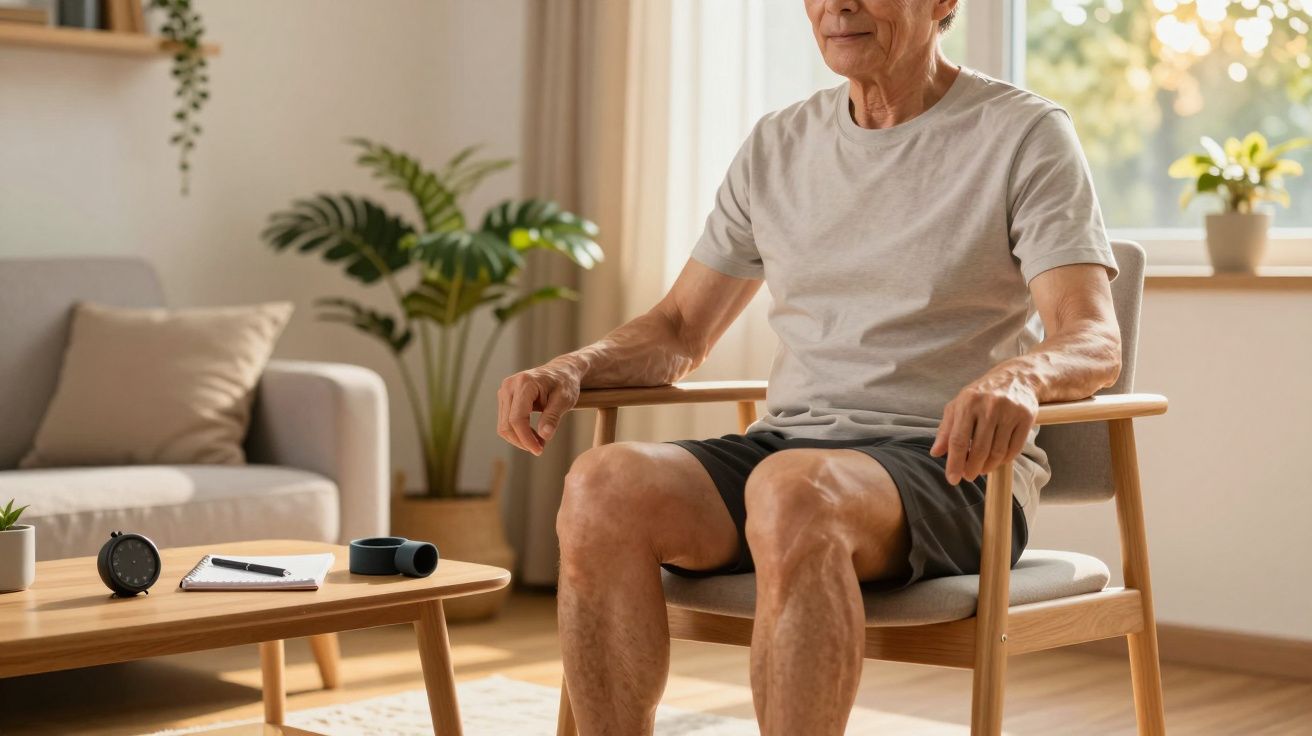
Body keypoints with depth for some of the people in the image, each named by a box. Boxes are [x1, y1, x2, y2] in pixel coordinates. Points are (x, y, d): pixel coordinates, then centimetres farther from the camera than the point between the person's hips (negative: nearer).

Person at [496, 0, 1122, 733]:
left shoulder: (1025, 135, 0)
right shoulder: (778, 145, 16)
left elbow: (1094, 340, -12)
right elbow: (681, 329, 19)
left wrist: (1017, 377, -36)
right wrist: (572, 368, -2)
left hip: (950, 465, -5)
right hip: (785, 448, 5)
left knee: (793, 491, -38)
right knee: (603, 485, -25)